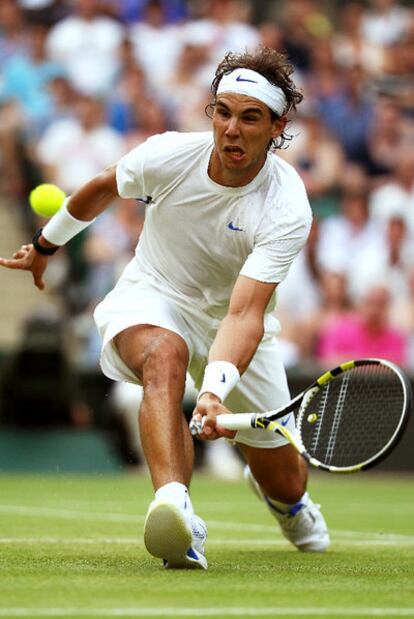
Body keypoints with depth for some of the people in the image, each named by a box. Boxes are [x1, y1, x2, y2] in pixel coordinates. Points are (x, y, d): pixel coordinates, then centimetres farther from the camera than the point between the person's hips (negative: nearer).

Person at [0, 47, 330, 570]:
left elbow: (244, 313, -37)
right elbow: (102, 189, 4)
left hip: (231, 319, 1)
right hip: (151, 298, 0)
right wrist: (46, 243, 18)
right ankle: (174, 506, -58)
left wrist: (216, 392, -53)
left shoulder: (287, 210, -27)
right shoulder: (167, 155, -20)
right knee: (164, 357, -40)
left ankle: (285, 500, 50)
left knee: (285, 483, 8)